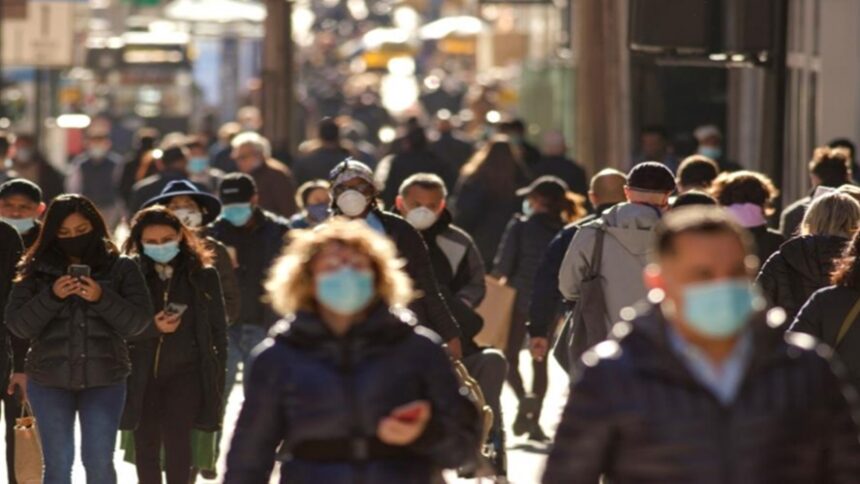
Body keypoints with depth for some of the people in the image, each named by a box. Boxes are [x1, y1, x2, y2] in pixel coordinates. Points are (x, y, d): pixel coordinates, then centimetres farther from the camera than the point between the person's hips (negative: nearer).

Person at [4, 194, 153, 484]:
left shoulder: (121, 269, 1)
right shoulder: (37, 270, 3)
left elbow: (138, 322, -5)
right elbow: (17, 325, -2)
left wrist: (102, 298, -20)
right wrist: (52, 296, -17)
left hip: (104, 380, -1)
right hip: (50, 381, 1)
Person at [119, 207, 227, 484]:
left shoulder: (202, 275, 3)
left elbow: (218, 329, 6)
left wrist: (217, 379, 2)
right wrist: (153, 328, -18)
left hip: (185, 371, -1)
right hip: (143, 373, 1)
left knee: (176, 438, -14)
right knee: (146, 445, 7)